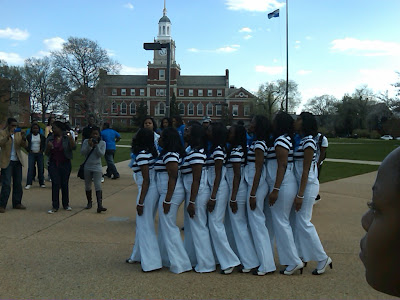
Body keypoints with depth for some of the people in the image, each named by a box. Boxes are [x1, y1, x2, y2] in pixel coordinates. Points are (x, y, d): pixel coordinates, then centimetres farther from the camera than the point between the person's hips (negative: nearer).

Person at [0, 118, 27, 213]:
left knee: (18, 183, 9)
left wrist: (23, 138, -16)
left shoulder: (19, 133, 10)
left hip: (17, 161, 5)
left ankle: (17, 203, 19)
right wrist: (8, 136, -30)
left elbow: (24, 145, 2)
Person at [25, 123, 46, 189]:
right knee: (30, 168, -8)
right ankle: (28, 184, -6)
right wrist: (29, 150, -3)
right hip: (31, 154, -1)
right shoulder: (29, 136, 3)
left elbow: (44, 144, 9)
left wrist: (42, 150, -5)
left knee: (41, 168, 3)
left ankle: (41, 183, 12)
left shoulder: (42, 136, 4)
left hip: (39, 154, 1)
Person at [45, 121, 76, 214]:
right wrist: (48, 147, -12)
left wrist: (70, 138, -27)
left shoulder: (67, 137, -1)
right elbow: (46, 153, 9)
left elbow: (73, 147, -13)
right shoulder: (50, 139, 7)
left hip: (65, 164, -2)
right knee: (55, 184, -4)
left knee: (65, 184, 5)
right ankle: (55, 206, -1)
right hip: (53, 164, 2)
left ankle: (66, 204, 18)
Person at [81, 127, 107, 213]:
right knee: (87, 186, 14)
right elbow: (82, 152, -7)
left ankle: (99, 205, -19)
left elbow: (101, 154, -10)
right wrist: (89, 145, -20)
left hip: (97, 168, -2)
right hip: (87, 167, 2)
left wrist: (96, 145, -18)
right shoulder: (86, 141, 2)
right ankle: (89, 202, 31)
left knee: (98, 186, -12)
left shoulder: (102, 143, 0)